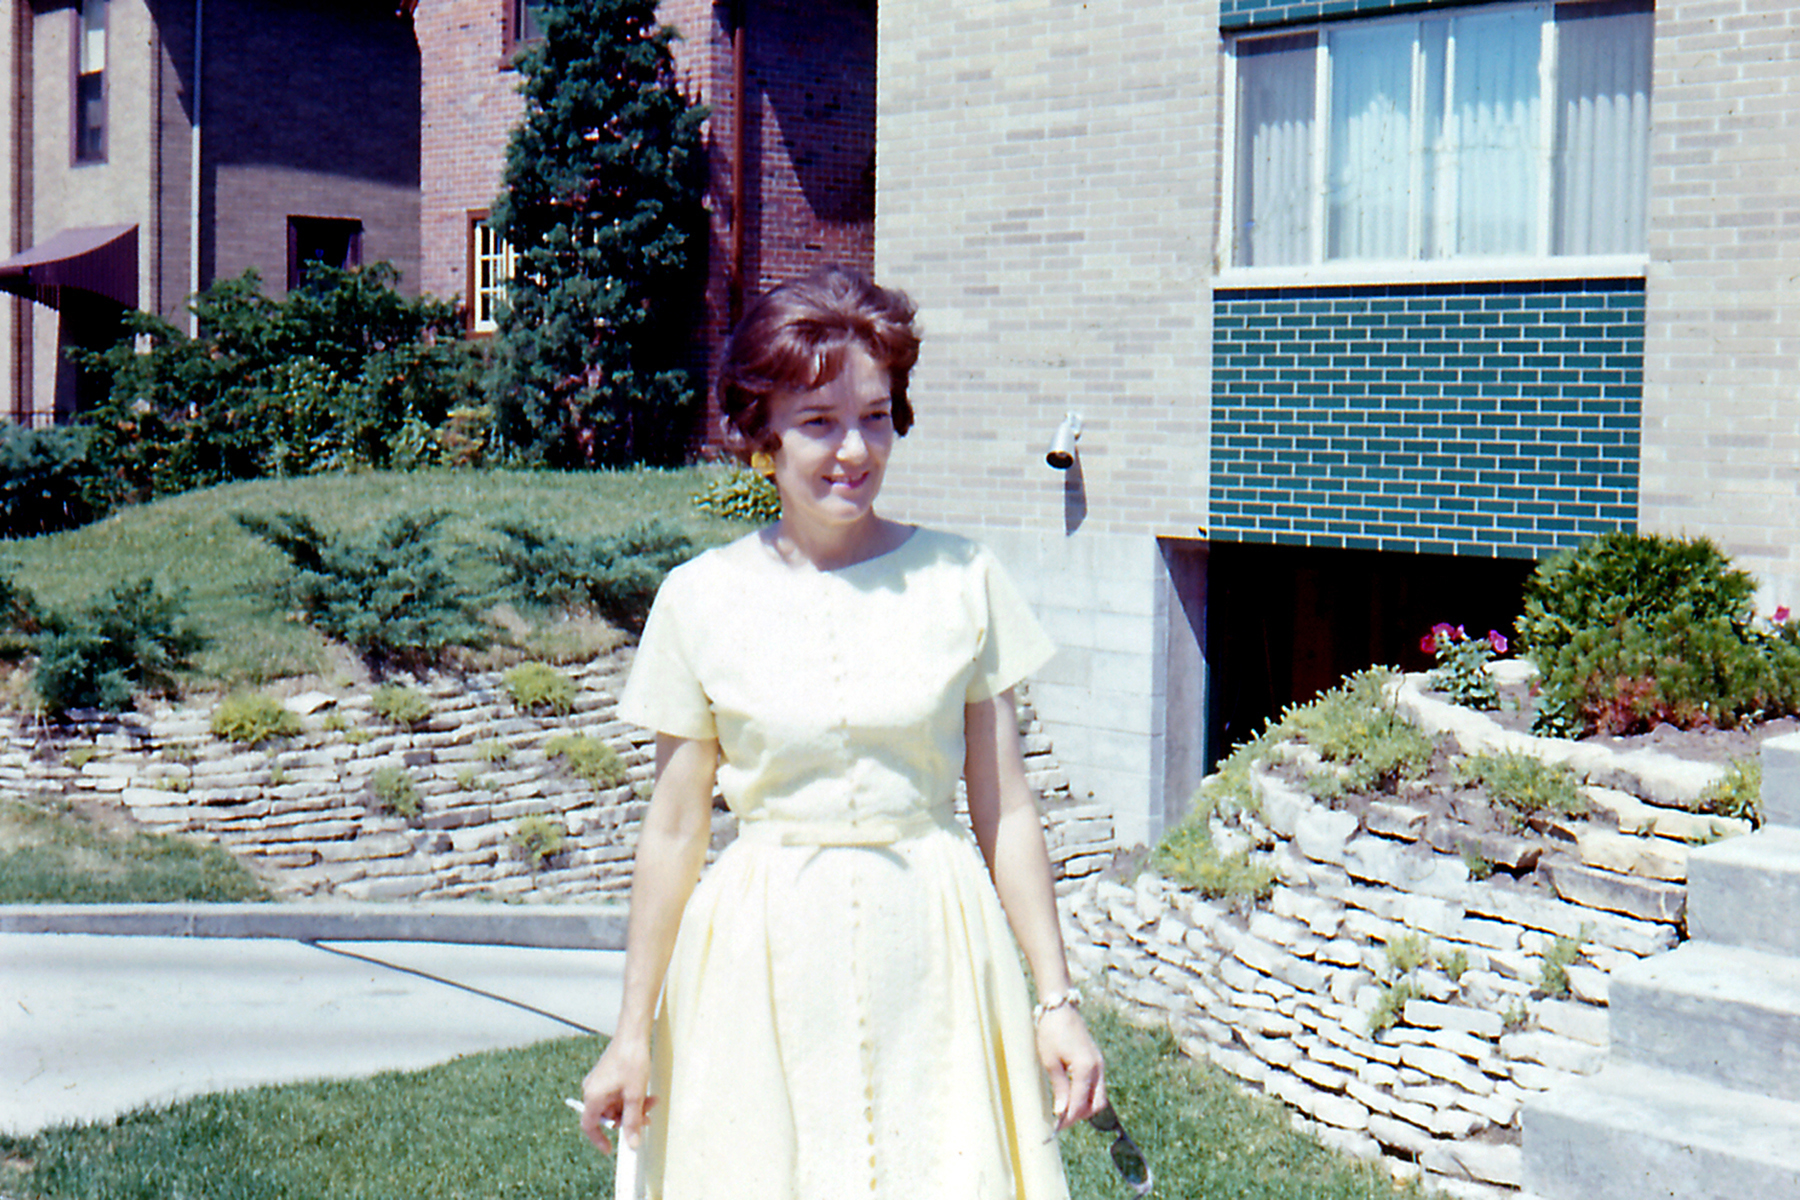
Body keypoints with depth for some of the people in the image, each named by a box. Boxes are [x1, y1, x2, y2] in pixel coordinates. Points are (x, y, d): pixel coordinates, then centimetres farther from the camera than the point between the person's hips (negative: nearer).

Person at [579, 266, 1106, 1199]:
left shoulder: (959, 580, -1)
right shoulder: (702, 599, -2)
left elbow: (1006, 812, 3)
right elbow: (673, 830, 4)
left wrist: (1055, 1000, 3)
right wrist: (632, 1033, 7)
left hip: (934, 952, 1)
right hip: (764, 964, 0)